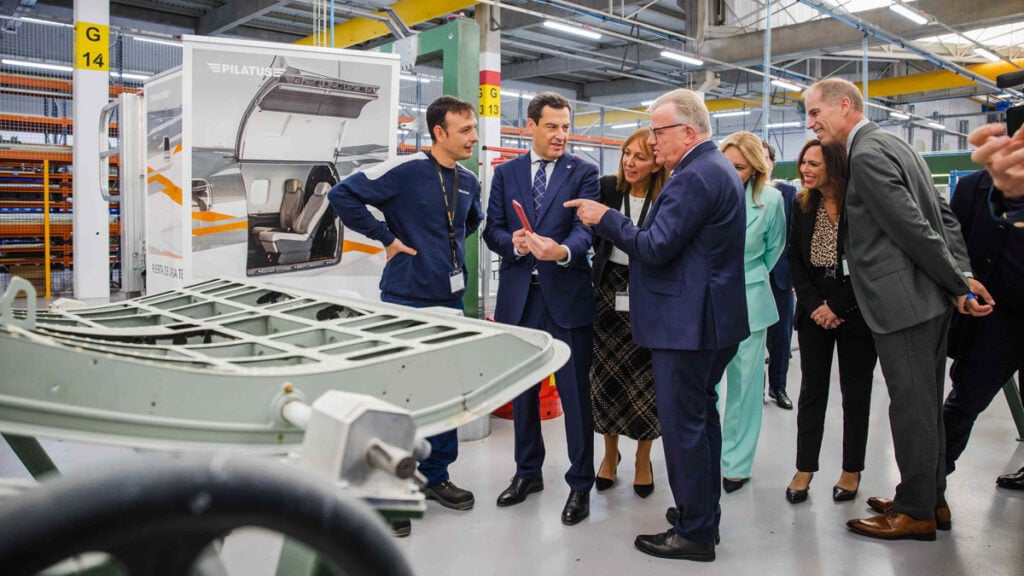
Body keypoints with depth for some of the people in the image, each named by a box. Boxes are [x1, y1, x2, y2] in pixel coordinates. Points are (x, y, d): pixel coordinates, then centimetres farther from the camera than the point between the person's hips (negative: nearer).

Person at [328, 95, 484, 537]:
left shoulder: (469, 182, 8)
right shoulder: (405, 170, -13)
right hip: (406, 299, -7)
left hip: (450, 299, 7)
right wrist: (386, 237, -13)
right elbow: (342, 195, -15)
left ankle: (435, 476, 31)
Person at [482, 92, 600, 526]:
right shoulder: (505, 173, 10)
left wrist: (563, 251, -34)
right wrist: (514, 243, -17)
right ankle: (528, 471, 33)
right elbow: (492, 230, 5)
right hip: (518, 295, 4)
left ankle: (580, 484, 17)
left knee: (575, 392, 2)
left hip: (566, 295, -3)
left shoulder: (583, 172, 0)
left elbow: (586, 227, -13)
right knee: (522, 389, 15)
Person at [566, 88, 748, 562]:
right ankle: (704, 514, 33)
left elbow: (655, 248, -22)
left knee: (682, 423, -2)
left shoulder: (694, 176, -18)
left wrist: (605, 218, -13)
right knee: (701, 415, 19)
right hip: (713, 317, 11)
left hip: (686, 322, -11)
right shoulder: (718, 168, 15)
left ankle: (693, 533, 10)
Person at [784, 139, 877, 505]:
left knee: (855, 390, 7)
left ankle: (852, 471, 20)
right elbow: (795, 259, 5)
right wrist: (814, 305, -6)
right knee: (812, 389, 6)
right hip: (814, 310, 4)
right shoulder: (804, 206, 4)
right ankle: (804, 469, 14)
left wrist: (836, 306, -13)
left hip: (854, 310, -3)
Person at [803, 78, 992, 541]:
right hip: (927, 299, 10)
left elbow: (916, 228, -19)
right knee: (925, 404, 17)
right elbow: (943, 215, 15)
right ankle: (931, 497, 31)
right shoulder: (890, 144, 16)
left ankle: (916, 512, 14)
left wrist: (957, 286, -10)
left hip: (903, 303, -10)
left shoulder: (867, 155, -16)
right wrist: (964, 276, 9)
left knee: (912, 407, 1)